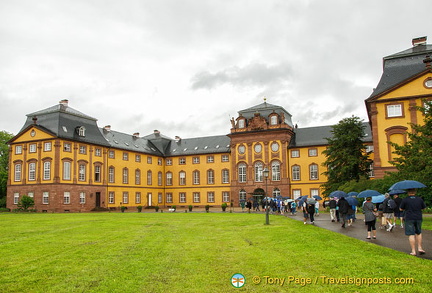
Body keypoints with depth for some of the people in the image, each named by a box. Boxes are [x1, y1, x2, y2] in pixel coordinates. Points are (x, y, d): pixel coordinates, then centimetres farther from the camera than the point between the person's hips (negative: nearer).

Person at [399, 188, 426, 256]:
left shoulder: (405, 200, -8)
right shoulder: (420, 199, 0)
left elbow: (401, 209, 0)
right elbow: (424, 208, 11)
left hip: (409, 219, -3)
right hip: (419, 218, 3)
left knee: (411, 234, -1)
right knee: (418, 233, 22)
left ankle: (413, 251, -1)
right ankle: (420, 248, 19)